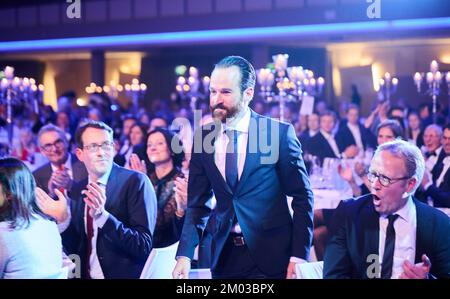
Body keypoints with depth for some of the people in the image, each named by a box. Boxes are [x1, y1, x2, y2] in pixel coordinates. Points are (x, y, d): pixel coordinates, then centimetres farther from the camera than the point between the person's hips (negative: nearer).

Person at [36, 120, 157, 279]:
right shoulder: (78, 190, 5)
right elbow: (76, 250, 7)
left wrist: (101, 215, -26)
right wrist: (62, 219, -8)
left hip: (126, 274, -3)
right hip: (87, 274, 3)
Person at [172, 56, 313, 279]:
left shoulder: (280, 133, -8)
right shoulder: (202, 138, 2)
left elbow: (302, 197, -5)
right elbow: (197, 204, 5)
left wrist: (299, 256, -11)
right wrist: (185, 255, -8)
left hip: (271, 255, -3)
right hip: (225, 256, 3)